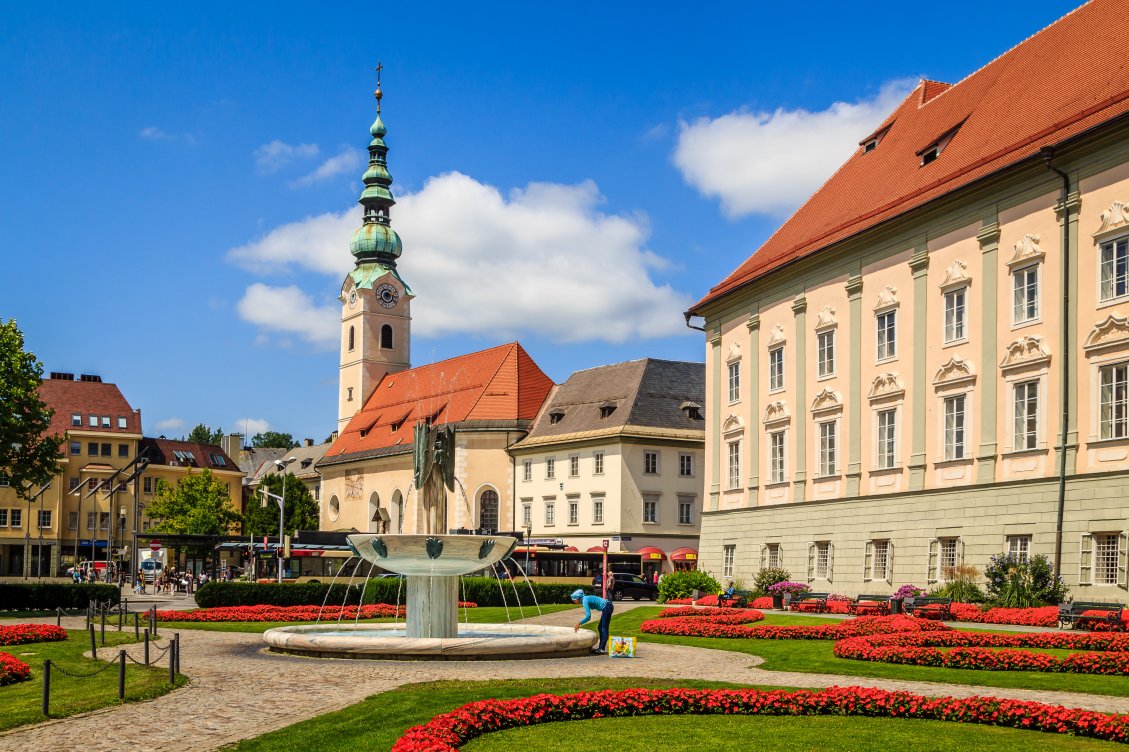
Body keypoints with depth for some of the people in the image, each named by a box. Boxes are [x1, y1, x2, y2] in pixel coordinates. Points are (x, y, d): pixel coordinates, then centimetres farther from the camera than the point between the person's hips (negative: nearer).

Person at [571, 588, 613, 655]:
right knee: (601, 628, 15)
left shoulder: (585, 601, -16)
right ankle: (601, 648, 19)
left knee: (604, 629, -9)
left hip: (607, 607, -10)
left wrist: (579, 623, -16)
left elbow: (588, 616, -22)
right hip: (607, 607, 10)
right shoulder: (585, 599, 12)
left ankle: (602, 649, -9)